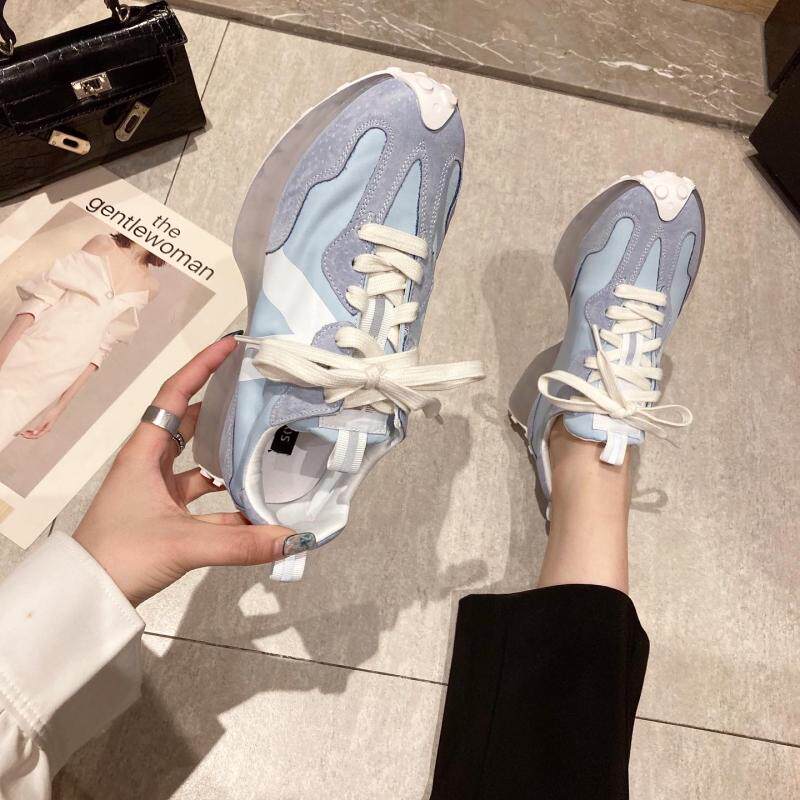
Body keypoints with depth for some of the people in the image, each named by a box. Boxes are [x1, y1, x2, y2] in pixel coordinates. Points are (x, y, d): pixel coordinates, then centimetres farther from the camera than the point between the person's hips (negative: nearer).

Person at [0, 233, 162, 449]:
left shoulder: (149, 287, 8)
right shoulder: (101, 244, 2)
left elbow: (101, 348, 6)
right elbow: (41, 297, -5)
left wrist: (61, 406, 2)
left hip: (62, 374, 1)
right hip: (28, 348, -1)